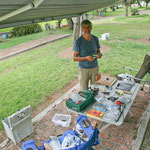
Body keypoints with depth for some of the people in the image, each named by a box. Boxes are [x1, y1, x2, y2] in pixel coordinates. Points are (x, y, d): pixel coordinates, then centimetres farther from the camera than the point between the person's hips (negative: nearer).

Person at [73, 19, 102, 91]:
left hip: (95, 68, 4)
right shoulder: (78, 41, -13)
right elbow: (75, 58, -11)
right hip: (84, 69, -3)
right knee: (84, 91, 6)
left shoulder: (95, 39, 0)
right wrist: (86, 58, -26)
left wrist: (99, 54, -14)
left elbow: (98, 51, 11)